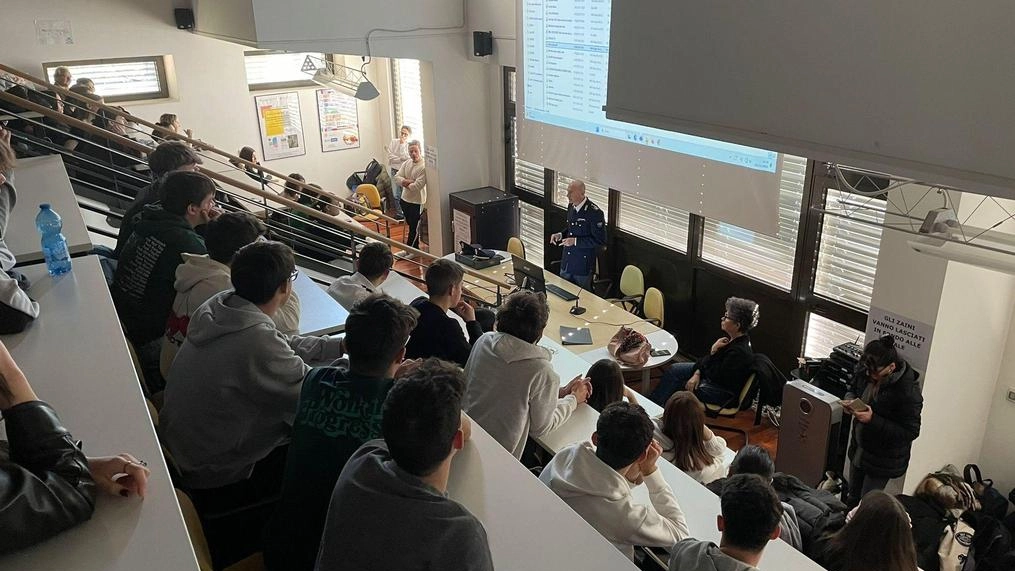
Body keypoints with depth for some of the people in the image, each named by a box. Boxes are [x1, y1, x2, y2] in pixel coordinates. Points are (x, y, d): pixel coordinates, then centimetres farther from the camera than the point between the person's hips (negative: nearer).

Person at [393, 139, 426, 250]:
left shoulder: (424, 167, -20)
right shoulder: (406, 163, 3)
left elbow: (417, 186, -26)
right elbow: (397, 178, -3)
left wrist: (404, 183, -10)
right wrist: (408, 182, -20)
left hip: (417, 201, -8)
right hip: (404, 199, 8)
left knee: (414, 227, 4)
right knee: (410, 224, 21)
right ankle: (415, 247, 38)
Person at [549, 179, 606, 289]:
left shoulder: (595, 213, -20)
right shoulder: (571, 206, 4)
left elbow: (600, 241, -19)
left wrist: (576, 241, -23)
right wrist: (560, 235, 0)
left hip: (583, 267, -7)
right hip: (566, 264, 7)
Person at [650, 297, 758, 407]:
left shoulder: (739, 352, -33)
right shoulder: (733, 338, -5)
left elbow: (716, 376, -25)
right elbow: (709, 359, 5)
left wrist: (714, 351, -22)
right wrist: (697, 373, -5)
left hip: (724, 393, -9)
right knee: (675, 370, 5)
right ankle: (652, 403, 14)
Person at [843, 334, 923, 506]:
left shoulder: (908, 392, -29)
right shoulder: (866, 371, -10)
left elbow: (910, 432, -24)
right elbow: (853, 389, 11)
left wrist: (873, 420, -31)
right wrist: (850, 400, -13)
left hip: (883, 460, -6)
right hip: (859, 447, 7)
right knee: (853, 498, 23)